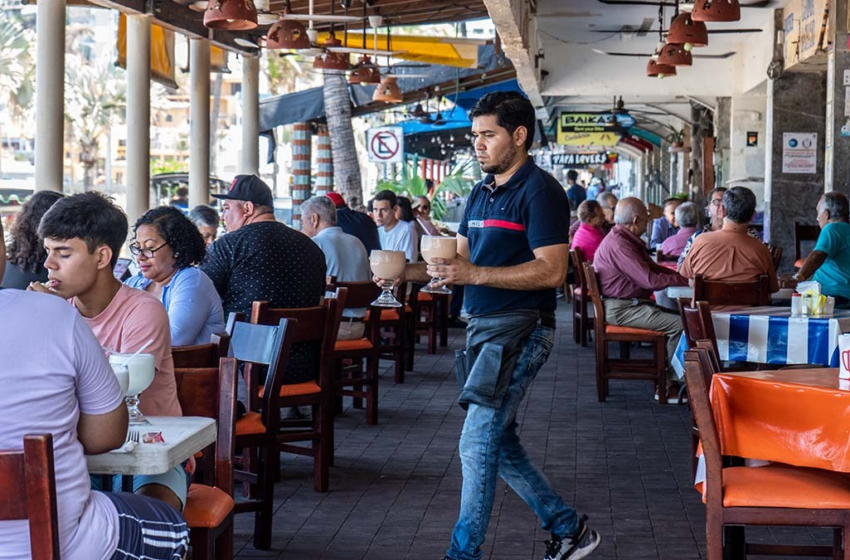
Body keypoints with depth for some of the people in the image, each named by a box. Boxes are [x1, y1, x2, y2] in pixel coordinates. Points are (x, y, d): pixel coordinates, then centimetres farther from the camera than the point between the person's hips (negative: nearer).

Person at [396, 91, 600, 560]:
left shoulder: (540, 191, -12)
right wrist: (407, 271, 0)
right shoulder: (481, 193, 16)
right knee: (499, 444, 14)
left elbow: (551, 271, -20)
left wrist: (474, 274, -27)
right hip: (483, 328, 9)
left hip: (519, 330, -9)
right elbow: (460, 262, 18)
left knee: (477, 444, -11)